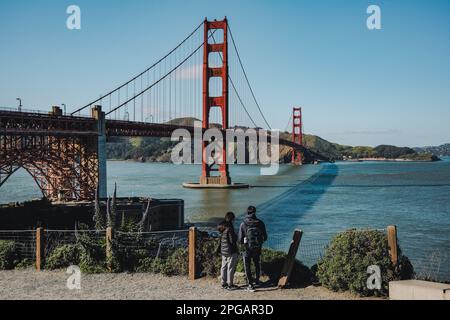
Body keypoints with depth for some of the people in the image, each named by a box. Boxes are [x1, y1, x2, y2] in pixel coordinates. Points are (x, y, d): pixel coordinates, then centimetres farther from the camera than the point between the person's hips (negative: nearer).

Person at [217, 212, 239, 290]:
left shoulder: (222, 228, 5)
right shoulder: (229, 228, -20)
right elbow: (232, 241, -19)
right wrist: (236, 237, -1)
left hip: (223, 251, 8)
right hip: (231, 251, -8)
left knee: (224, 267, 14)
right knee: (230, 268, 0)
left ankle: (224, 283, 22)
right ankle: (230, 285, 5)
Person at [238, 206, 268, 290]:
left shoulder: (243, 224, -13)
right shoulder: (260, 223, -9)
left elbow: (240, 239, -9)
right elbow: (265, 237, 0)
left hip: (247, 249, -2)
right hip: (257, 248, 2)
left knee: (247, 267, 9)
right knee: (257, 265, 24)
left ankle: (250, 284, 7)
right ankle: (256, 280, 39)